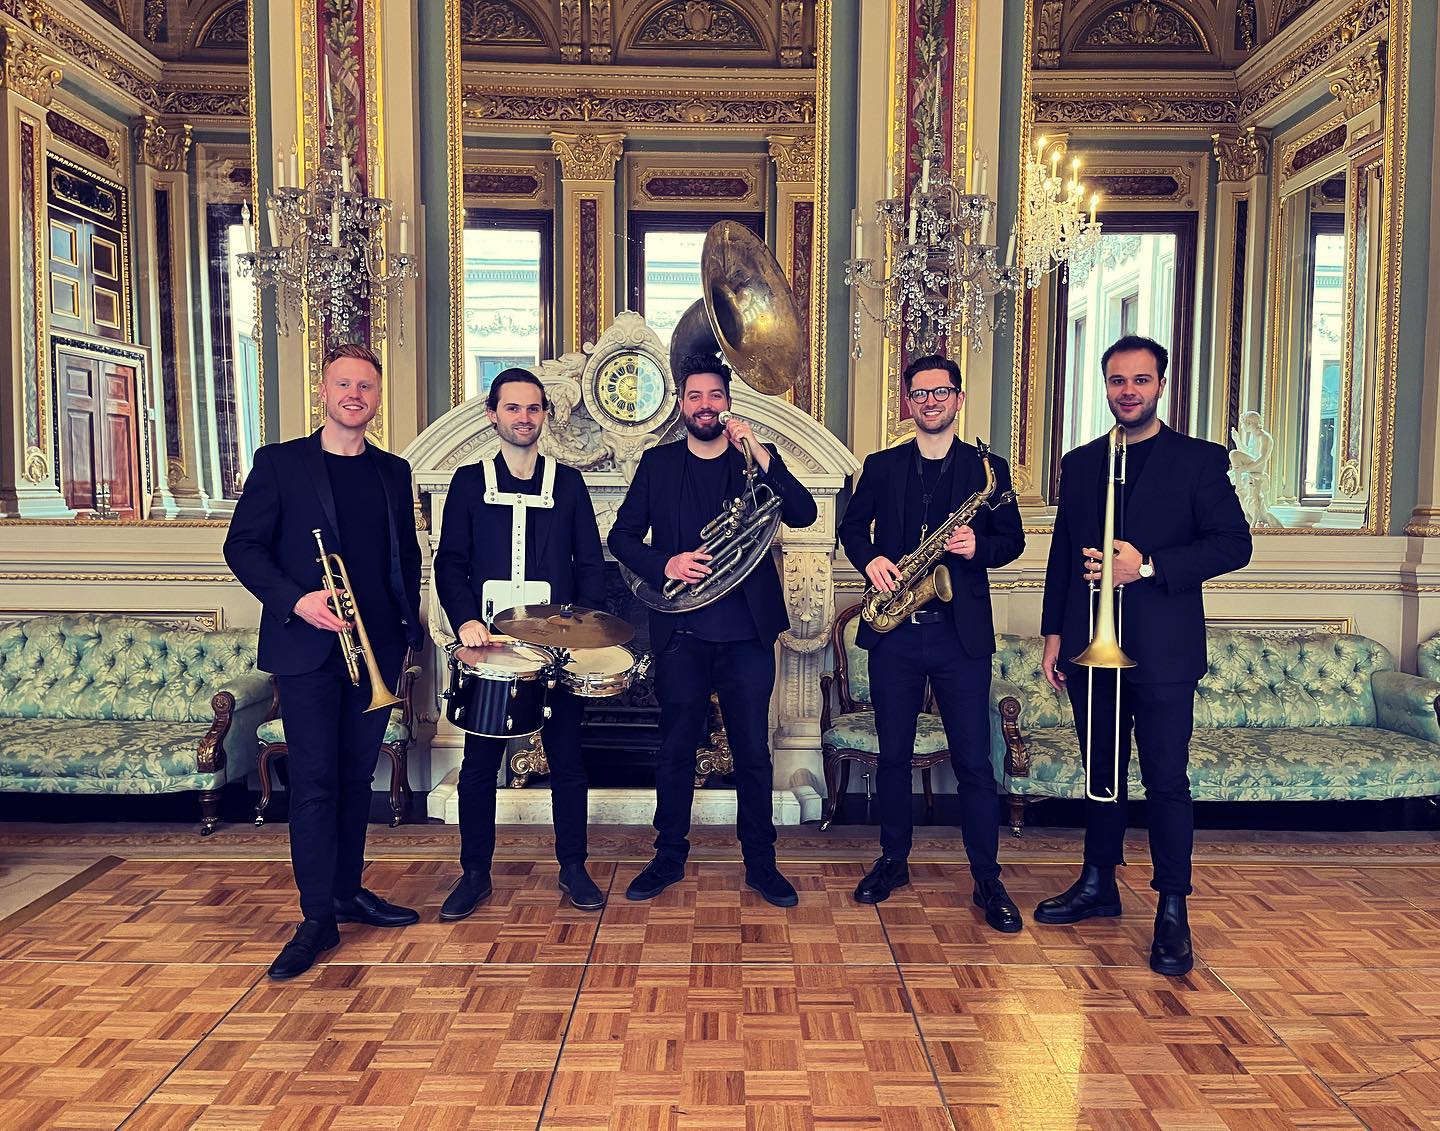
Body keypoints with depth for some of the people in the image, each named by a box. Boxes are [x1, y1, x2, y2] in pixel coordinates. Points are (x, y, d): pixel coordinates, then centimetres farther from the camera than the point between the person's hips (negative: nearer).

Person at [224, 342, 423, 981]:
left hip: (375, 647, 4)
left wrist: (411, 627, 8)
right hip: (308, 647, -4)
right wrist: (296, 600, -17)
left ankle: (348, 892, 24)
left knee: (356, 774, 12)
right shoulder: (279, 463, 0)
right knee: (314, 780, -4)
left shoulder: (393, 472, 12)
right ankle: (317, 919, 4)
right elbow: (242, 546, -3)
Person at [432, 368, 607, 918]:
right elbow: (450, 563, 3)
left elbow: (590, 563, 7)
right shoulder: (469, 481, 6)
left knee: (567, 761, 6)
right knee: (479, 763, 5)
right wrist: (466, 619, -14)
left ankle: (573, 868, 21)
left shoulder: (568, 481, 8)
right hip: (489, 643, 0)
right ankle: (474, 873, 20)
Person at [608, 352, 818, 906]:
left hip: (746, 631, 0)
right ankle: (669, 858, 23)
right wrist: (664, 564, -12)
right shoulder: (658, 463, 8)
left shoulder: (756, 461, 6)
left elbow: (804, 514, -9)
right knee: (675, 749, 8)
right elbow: (621, 535, 6)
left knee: (753, 752, 5)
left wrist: (761, 454, -18)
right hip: (681, 631, 0)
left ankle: (761, 863, 18)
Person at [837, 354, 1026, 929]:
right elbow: (852, 526, 14)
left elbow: (1012, 540, 6)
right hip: (894, 631, 2)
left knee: (973, 762, 0)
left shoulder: (988, 468, 4)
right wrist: (870, 560, -7)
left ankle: (987, 880, 12)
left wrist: (978, 547, -15)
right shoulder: (881, 467, 8)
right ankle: (893, 860, 27)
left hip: (961, 633, -2)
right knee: (893, 755, 11)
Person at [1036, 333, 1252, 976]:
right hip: (1090, 646, 4)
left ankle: (1173, 912, 9)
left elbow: (1234, 544, -7)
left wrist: (1150, 566, -19)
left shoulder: (1199, 460, 0)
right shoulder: (1080, 464, 12)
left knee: (1166, 780, -2)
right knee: (1102, 771, 14)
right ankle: (1099, 884, 28)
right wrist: (1053, 634, 8)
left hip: (1162, 651, -4)